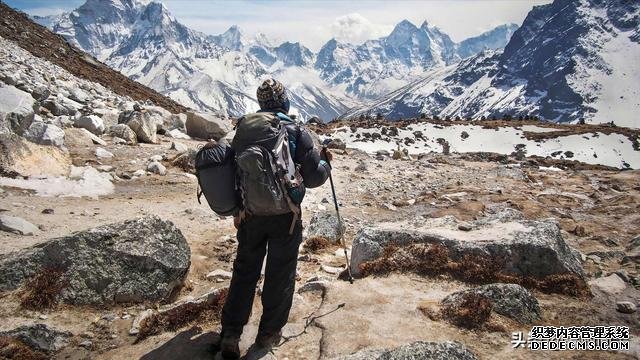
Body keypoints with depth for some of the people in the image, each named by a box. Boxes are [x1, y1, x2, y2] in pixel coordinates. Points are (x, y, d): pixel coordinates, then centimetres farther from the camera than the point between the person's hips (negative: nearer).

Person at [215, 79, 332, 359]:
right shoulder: (298, 133, -11)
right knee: (280, 276, 12)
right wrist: (325, 162, 12)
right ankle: (269, 333, 25)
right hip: (285, 216, -3)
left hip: (251, 213, 3)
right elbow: (314, 178, -9)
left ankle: (230, 334, 19)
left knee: (244, 273, 16)